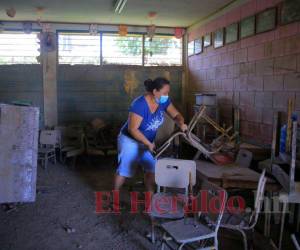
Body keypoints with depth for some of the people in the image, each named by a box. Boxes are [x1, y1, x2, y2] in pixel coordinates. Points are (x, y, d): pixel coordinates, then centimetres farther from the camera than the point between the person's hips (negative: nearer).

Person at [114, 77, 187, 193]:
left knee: (151, 168, 8)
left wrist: (181, 123, -25)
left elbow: (176, 115, -2)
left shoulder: (163, 101, -11)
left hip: (148, 141, 6)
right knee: (124, 170, 3)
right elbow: (132, 129, -29)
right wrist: (148, 144, -26)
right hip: (130, 140, -6)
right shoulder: (140, 104, -32)